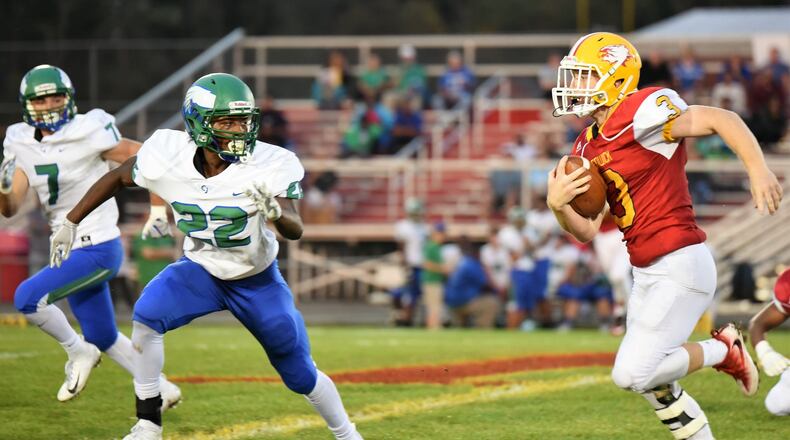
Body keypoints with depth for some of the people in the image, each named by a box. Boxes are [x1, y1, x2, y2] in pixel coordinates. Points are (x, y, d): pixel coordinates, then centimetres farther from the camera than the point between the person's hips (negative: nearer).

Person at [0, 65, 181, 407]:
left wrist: (158, 209, -13)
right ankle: (162, 390, 34)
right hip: (71, 251, 8)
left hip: (98, 250, -8)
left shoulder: (87, 132, -15)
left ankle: (78, 352, 2)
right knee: (103, 337, 18)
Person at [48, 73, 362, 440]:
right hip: (200, 271, 1)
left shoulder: (269, 166, -27)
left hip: (258, 281, -1)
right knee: (146, 316, -26)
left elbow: (296, 230, -35)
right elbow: (118, 178, -3)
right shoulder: (168, 157, -22)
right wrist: (71, 221, 2)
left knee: (300, 375, 7)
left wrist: (276, 212, -58)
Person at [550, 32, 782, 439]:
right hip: (646, 275, 9)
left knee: (632, 374, -14)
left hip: (681, 267, -9)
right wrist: (557, 205, -8)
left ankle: (723, 352, 6)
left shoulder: (638, 114, -14)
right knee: (654, 383, 14)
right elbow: (588, 231, 12)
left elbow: (722, 120, -18)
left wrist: (758, 171, -29)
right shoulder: (588, 147, 11)